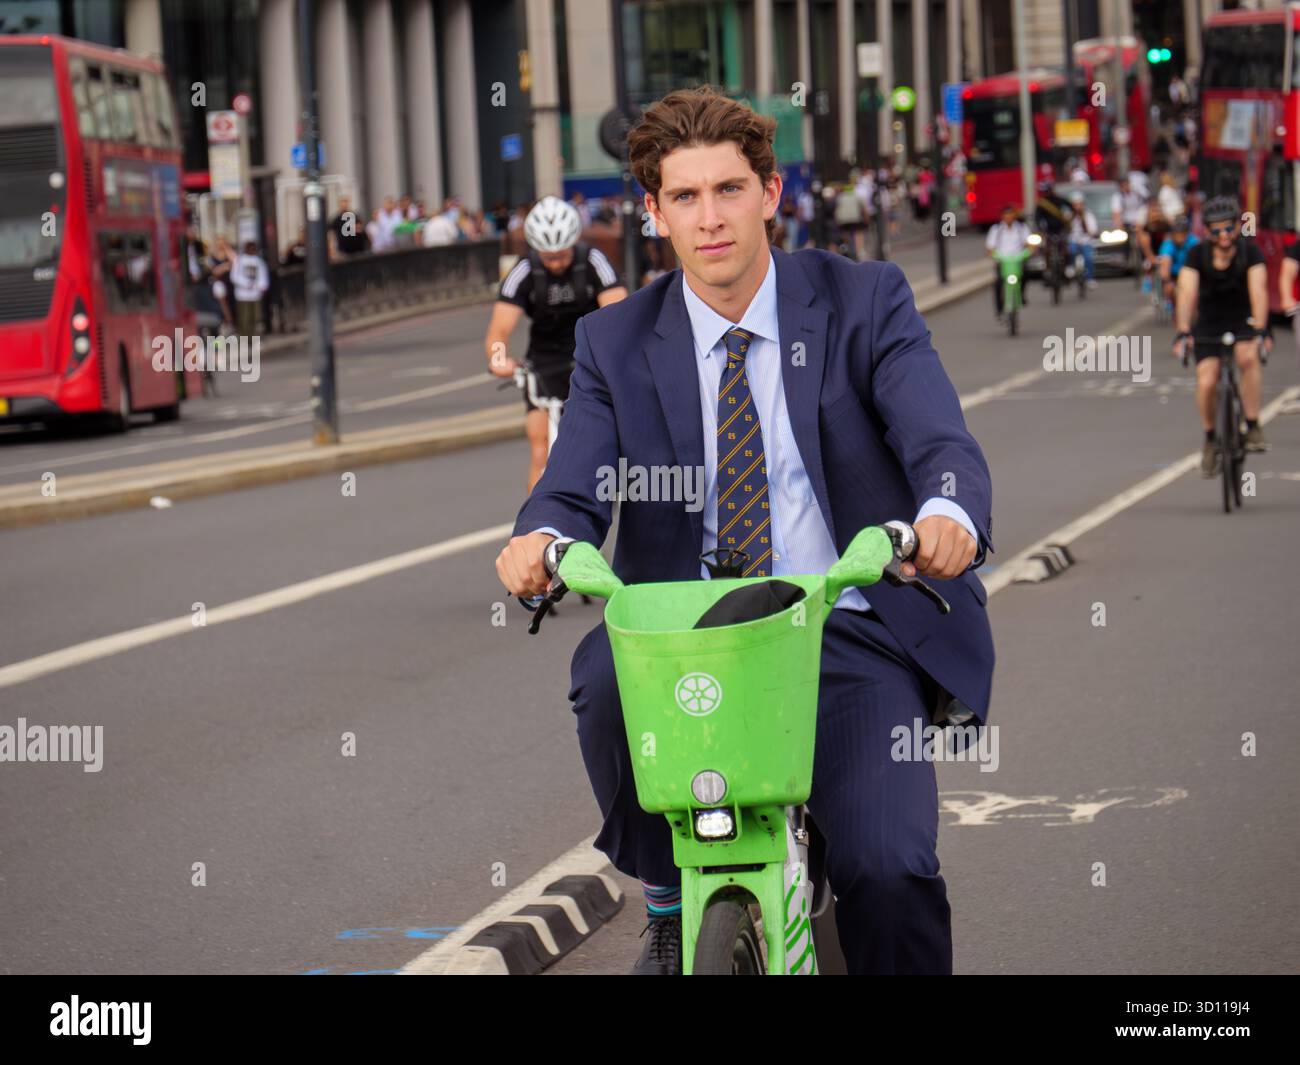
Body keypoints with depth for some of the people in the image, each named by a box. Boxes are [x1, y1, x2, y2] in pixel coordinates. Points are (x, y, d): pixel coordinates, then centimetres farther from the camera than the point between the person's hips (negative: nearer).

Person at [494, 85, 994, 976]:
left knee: (889, 868, -23)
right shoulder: (615, 342, 6)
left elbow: (942, 442, -13)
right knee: (604, 673, -32)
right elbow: (575, 488, -4)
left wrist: (948, 516, -39)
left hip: (850, 632, -2)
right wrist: (541, 536, -31)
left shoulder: (864, 300, 0)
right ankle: (666, 893, -5)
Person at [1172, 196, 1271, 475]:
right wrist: (1183, 332, -42)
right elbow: (1187, 292, -28)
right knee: (1206, 382, -16)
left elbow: (1258, 290, -28)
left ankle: (1253, 428, -21)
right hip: (1209, 324, 1)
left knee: (1247, 357, -33)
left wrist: (1259, 330, -42)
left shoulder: (1250, 252, -17)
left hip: (1244, 321, -1)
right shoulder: (1197, 256, -16)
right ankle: (1210, 440, 10)